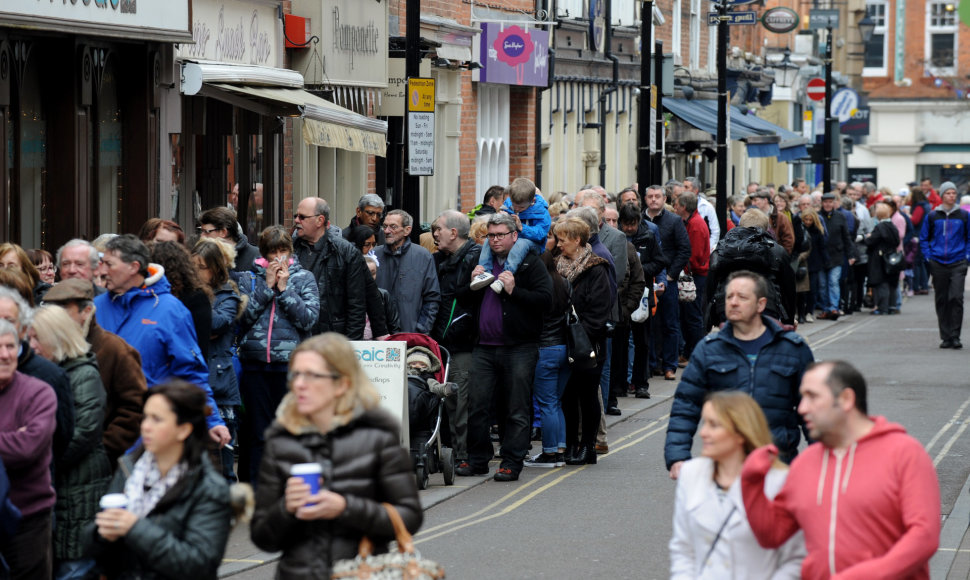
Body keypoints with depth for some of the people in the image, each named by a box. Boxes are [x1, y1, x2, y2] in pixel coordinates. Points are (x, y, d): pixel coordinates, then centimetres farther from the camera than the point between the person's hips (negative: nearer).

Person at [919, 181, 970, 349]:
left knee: (956, 298, -13)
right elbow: (923, 239, 14)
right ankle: (945, 337, 12)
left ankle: (955, 336, -9)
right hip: (938, 264, 1)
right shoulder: (932, 217, 6)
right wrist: (928, 256, 4)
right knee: (941, 301, 5)